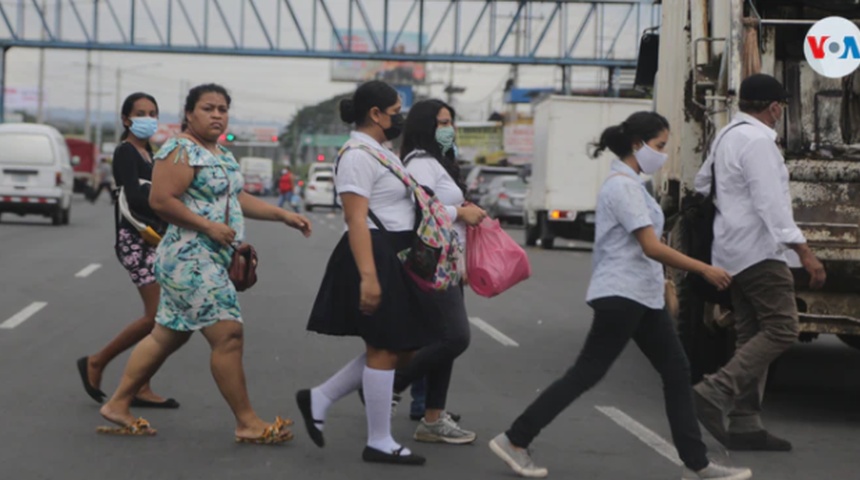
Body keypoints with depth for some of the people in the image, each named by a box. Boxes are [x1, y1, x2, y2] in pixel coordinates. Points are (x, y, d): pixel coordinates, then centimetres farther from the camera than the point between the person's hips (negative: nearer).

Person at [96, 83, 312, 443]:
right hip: (191, 258, -10)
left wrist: (283, 215, 17)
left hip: (213, 261, 10)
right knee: (228, 334, -10)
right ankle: (248, 424, -5)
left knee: (167, 336, 14)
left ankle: (117, 406, 21)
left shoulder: (222, 155, 18)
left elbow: (238, 198, 26)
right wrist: (208, 226, -21)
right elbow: (160, 200, -20)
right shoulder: (181, 150, -12)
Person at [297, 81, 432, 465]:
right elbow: (356, 219, -23)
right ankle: (380, 443, 8)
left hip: (394, 259, 10)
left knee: (398, 348, 13)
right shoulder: (358, 155, -16)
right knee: (384, 349, -2)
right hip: (375, 257, -10)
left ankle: (318, 399, 18)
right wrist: (368, 276, -29)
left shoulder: (380, 153, 16)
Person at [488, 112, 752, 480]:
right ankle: (514, 440, 1)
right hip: (621, 294, -10)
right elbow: (652, 247, -21)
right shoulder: (623, 186, -15)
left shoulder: (629, 184, 15)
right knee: (586, 373, -6)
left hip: (642, 297, 10)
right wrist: (703, 270, -18)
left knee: (677, 373, 7)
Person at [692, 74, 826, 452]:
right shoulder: (758, 141, -15)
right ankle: (714, 393, -19)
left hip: (732, 251, 10)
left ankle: (745, 424, 8)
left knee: (752, 334, 10)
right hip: (758, 251, -10)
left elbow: (702, 184, 27)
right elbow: (771, 204, -22)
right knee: (781, 329, -11)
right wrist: (804, 252, -23)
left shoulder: (726, 136, 15)